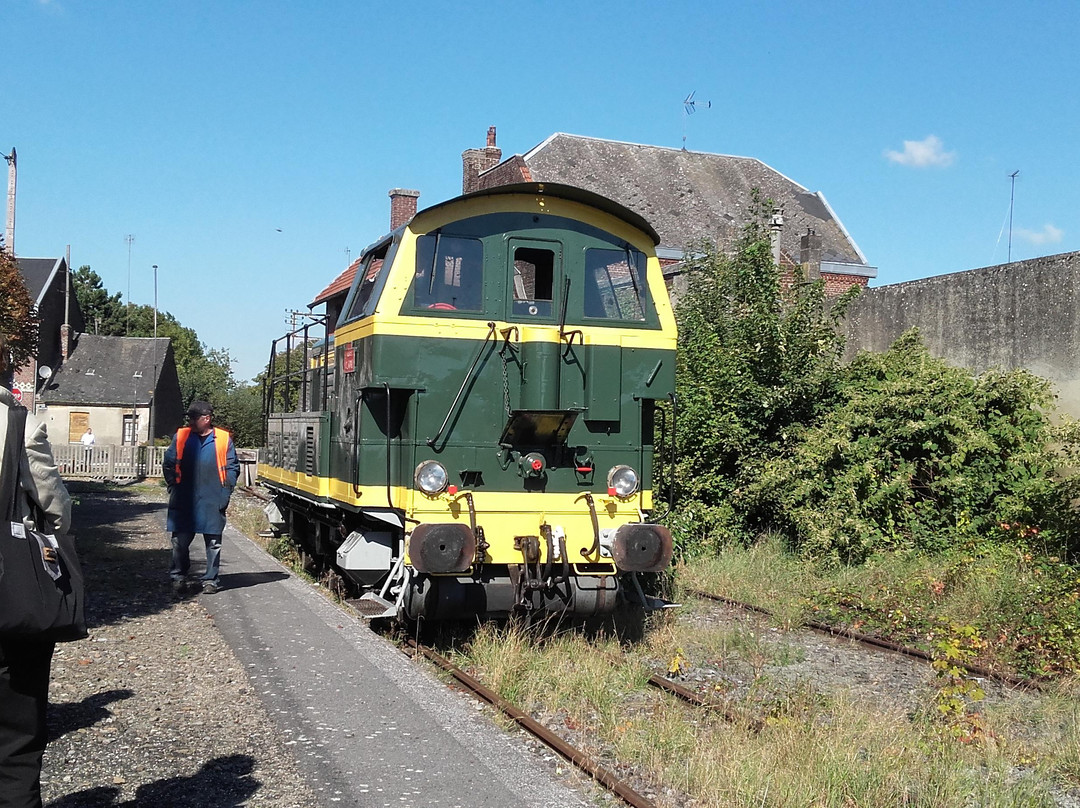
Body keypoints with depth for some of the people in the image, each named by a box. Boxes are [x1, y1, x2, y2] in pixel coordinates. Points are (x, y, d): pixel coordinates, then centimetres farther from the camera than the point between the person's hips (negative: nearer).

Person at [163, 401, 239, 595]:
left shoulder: (223, 439, 1)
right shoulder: (181, 436, 5)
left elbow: (232, 468, 4)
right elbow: (168, 464, 12)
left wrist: (225, 493, -4)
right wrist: (174, 487, 4)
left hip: (212, 503, -1)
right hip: (183, 502, 1)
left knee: (213, 543, 6)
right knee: (180, 541, 6)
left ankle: (211, 580, 16)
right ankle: (178, 577, 21)